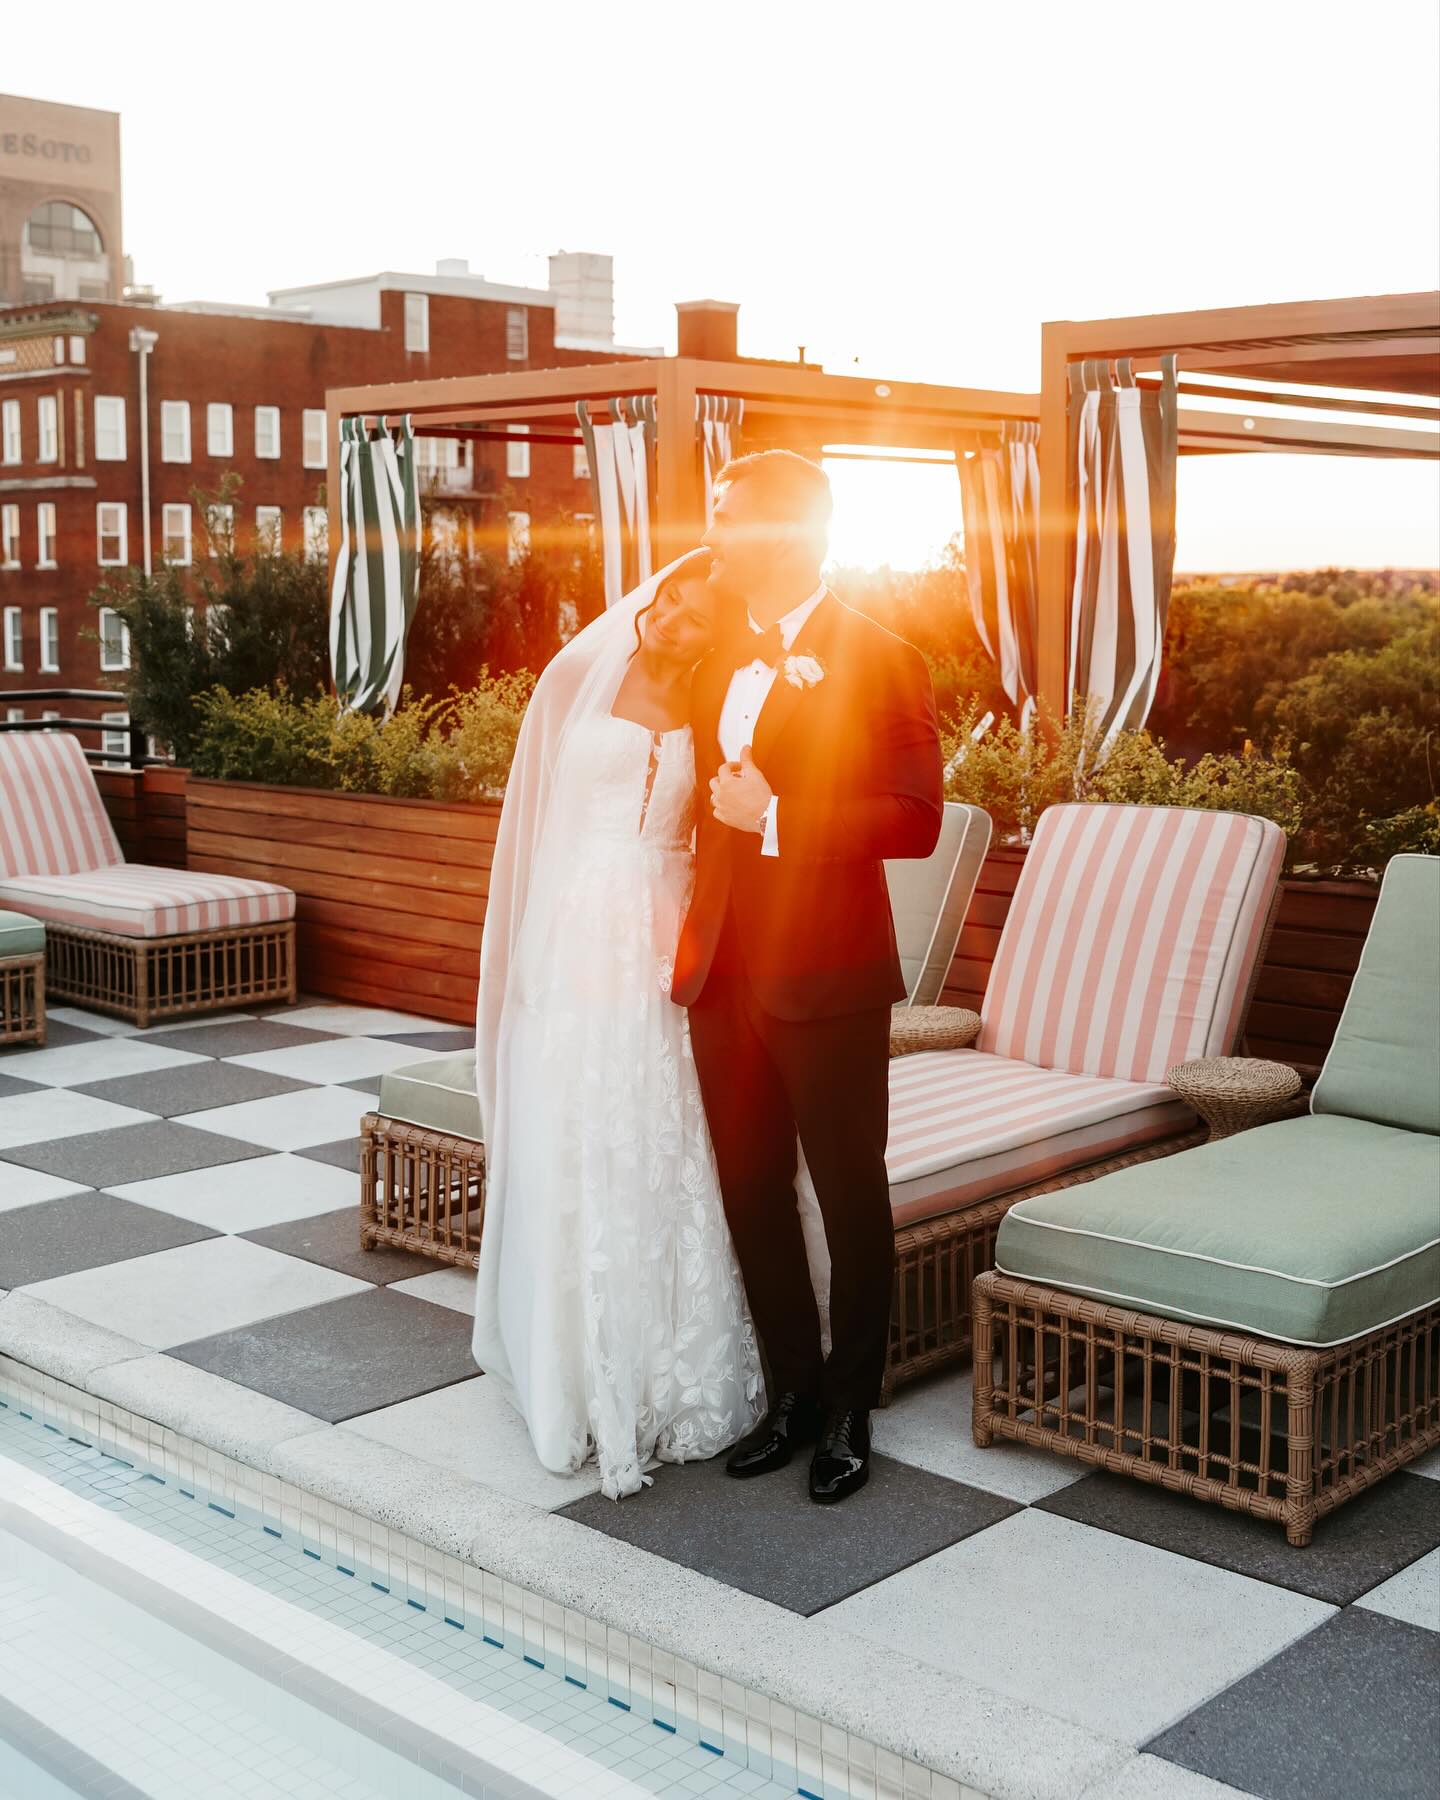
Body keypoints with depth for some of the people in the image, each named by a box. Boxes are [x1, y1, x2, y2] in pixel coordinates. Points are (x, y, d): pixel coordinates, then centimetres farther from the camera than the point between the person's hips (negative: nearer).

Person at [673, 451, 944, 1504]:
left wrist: (775, 815, -18)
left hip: (826, 981, -6)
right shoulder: (721, 659, 13)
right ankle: (794, 1389, 29)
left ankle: (851, 1412, 22)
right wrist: (692, 939, 13)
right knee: (751, 1192, 12)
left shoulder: (877, 660, -8)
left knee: (850, 1197, 7)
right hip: (725, 976, 7)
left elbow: (916, 820, -15)